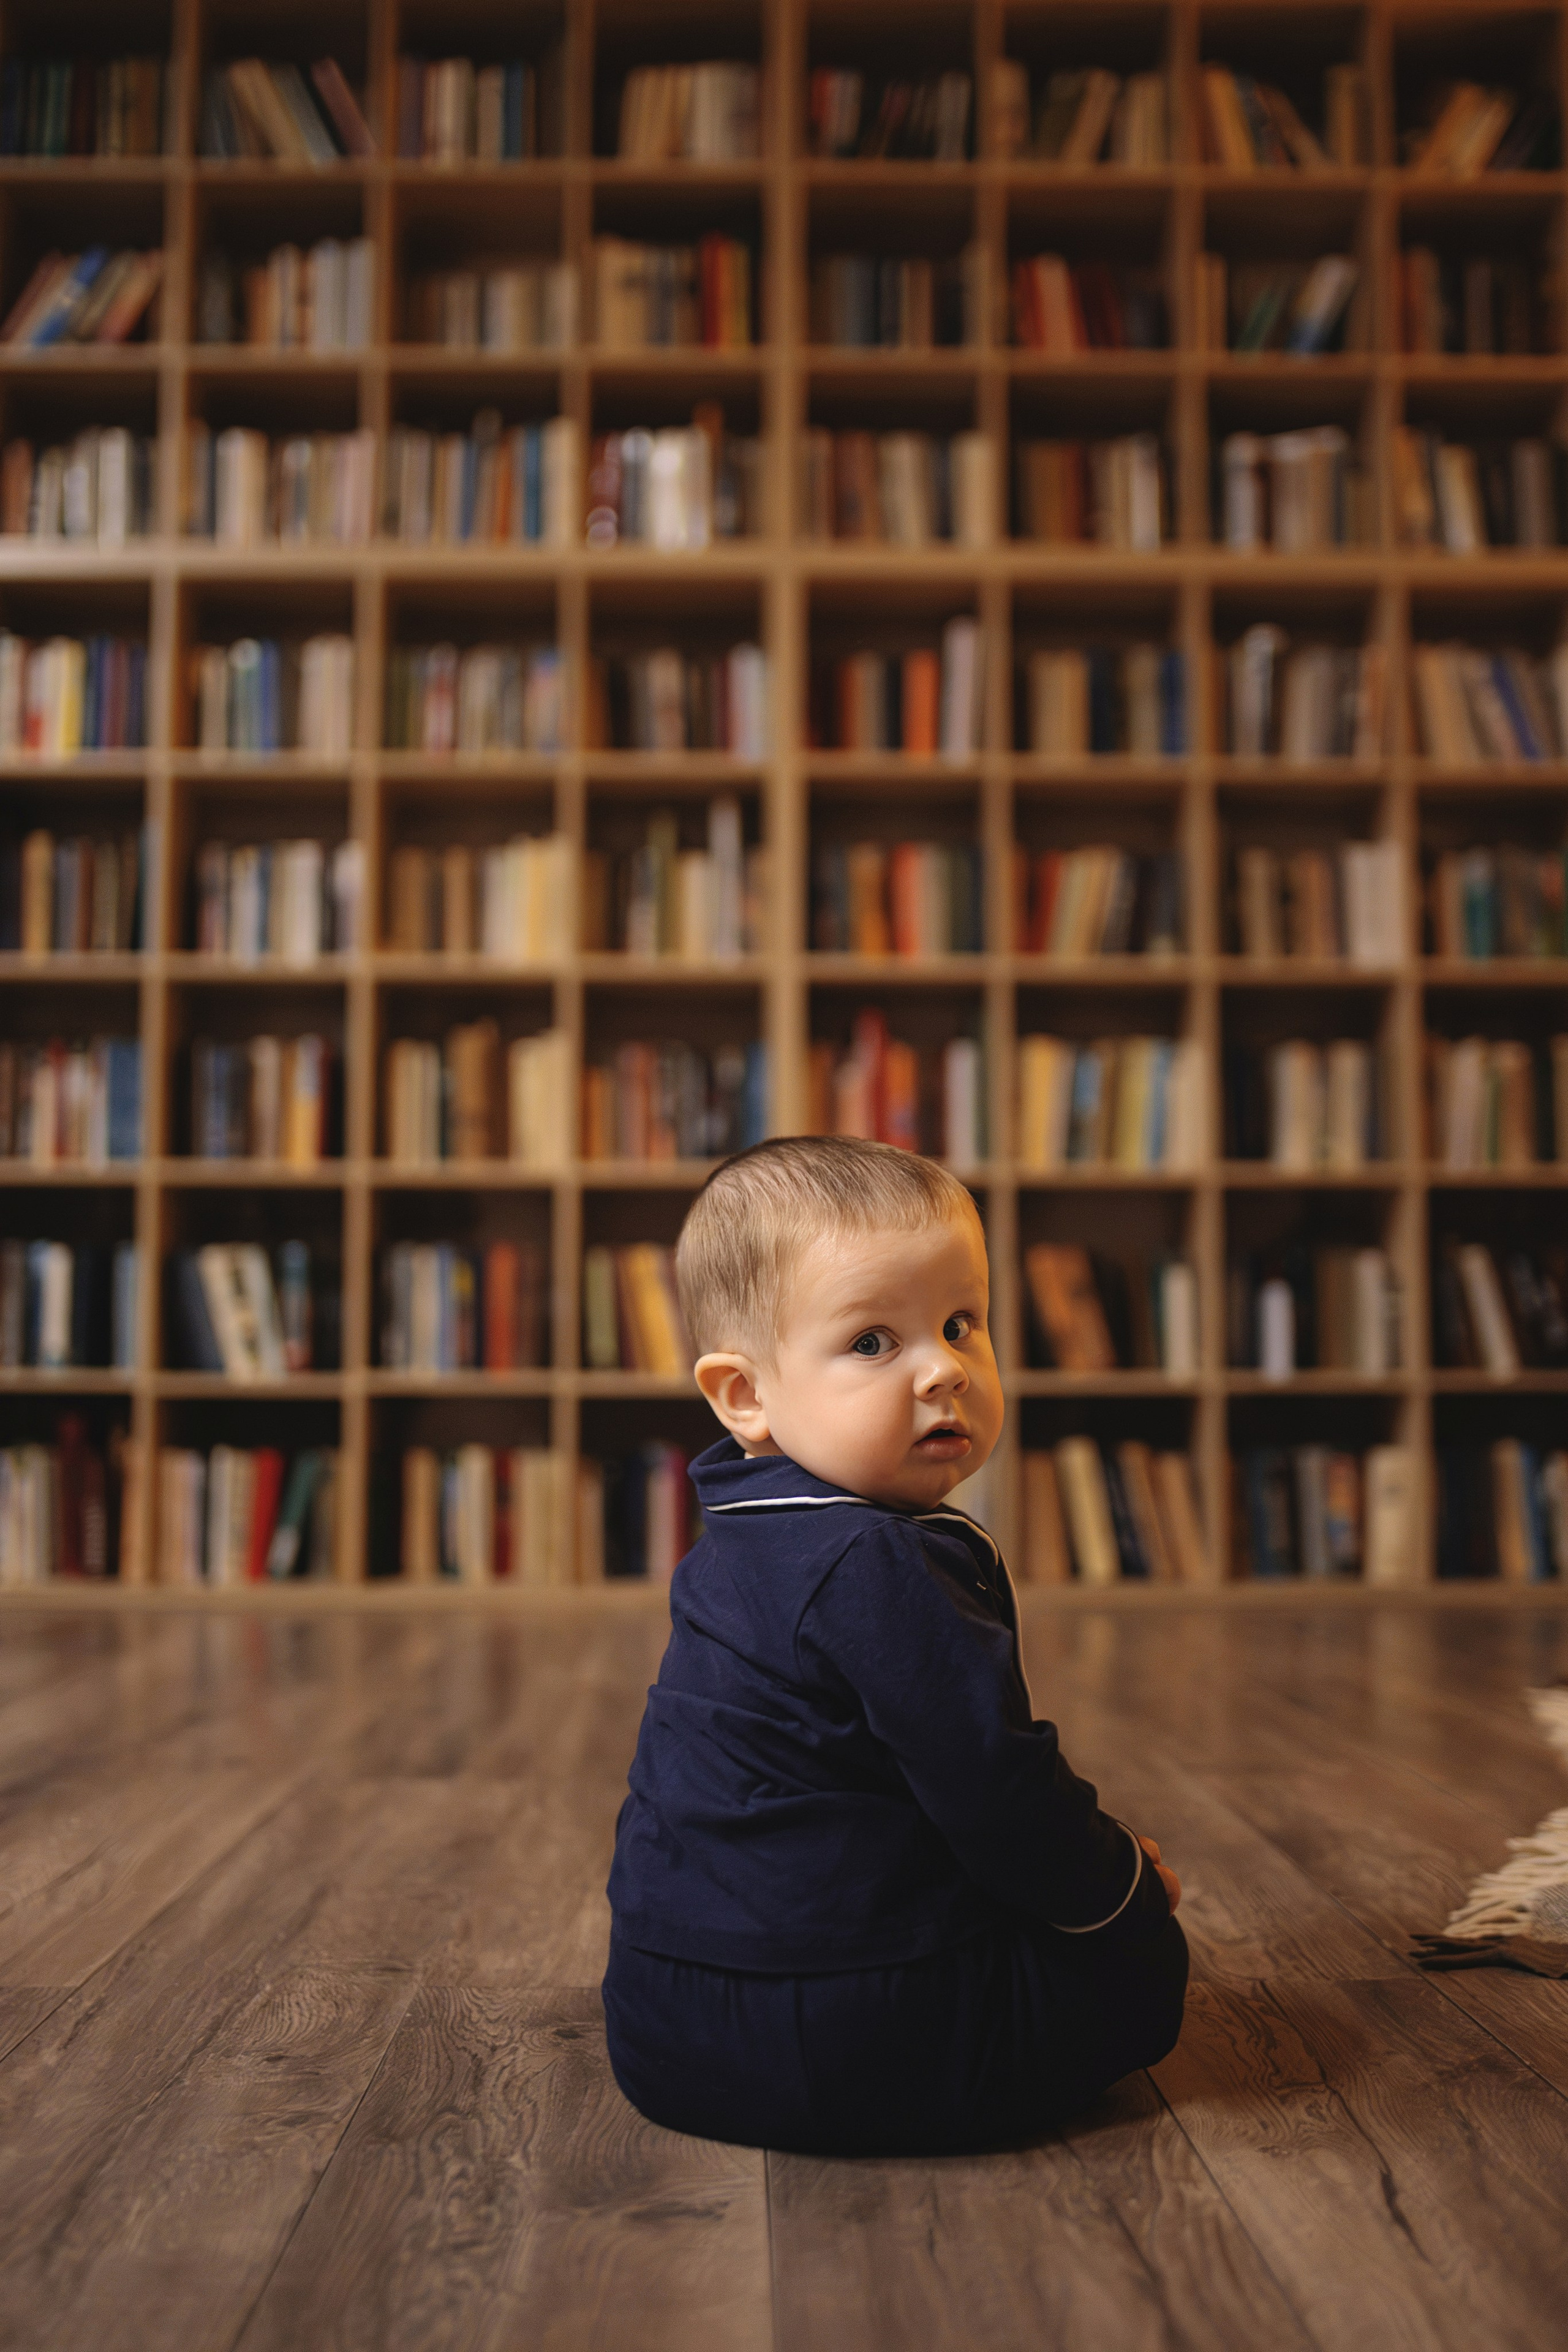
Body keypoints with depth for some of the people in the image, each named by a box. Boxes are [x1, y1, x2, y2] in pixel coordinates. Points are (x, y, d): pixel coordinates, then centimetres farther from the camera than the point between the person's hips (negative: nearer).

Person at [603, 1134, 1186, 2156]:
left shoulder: (746, 1541, 9)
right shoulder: (879, 1572, -24)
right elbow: (995, 1790, -20)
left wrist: (1080, 1844, 18)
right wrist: (1117, 1878, -1)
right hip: (833, 2050, -9)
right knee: (1139, 1962, 6)